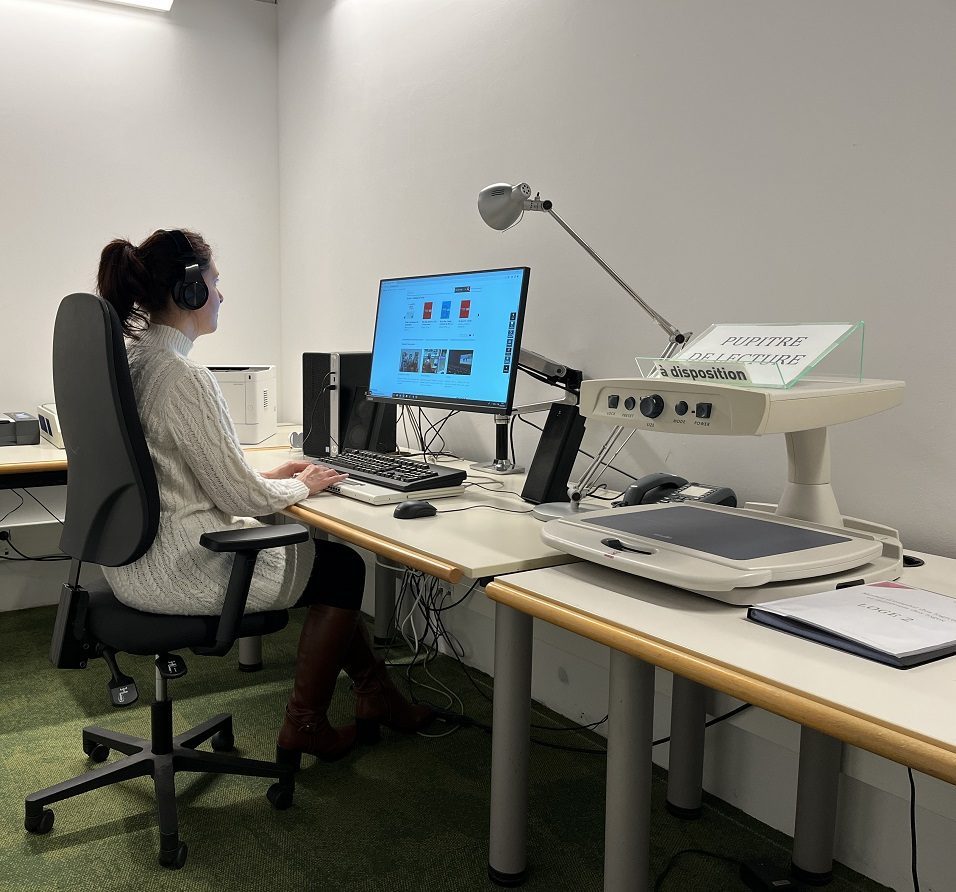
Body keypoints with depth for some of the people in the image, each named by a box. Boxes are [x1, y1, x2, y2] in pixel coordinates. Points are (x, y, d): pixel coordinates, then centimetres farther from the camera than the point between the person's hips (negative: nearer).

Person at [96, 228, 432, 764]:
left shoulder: (128, 359, 6)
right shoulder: (183, 376, -24)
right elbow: (241, 498, -21)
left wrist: (267, 476, 12)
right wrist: (301, 486, -1)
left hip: (134, 559, 10)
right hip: (180, 570, -10)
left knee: (316, 549, 21)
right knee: (343, 568, 9)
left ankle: (379, 697, 30)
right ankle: (305, 729, 22)